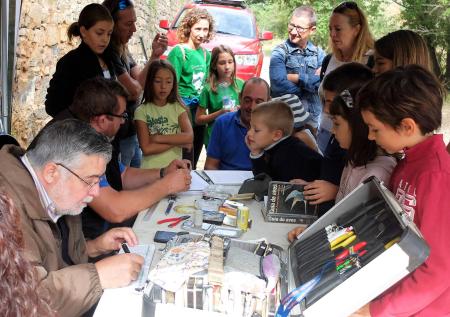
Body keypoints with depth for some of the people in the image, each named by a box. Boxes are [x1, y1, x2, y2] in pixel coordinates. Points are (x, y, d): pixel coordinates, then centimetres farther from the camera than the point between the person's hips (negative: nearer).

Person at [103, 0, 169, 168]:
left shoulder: (122, 50, 9)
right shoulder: (108, 52, -21)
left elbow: (140, 81, 4)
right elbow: (134, 90, -20)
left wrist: (154, 56, -7)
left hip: (131, 134, 9)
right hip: (118, 139, -9)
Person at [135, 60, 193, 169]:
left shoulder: (178, 108, 4)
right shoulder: (142, 111, -1)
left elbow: (189, 137, -10)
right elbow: (146, 149, -9)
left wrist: (158, 138, -11)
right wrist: (177, 141, -8)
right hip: (150, 169, -1)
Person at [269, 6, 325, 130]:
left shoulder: (319, 53, 5)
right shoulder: (279, 53, -6)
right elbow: (279, 86, -22)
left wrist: (295, 78, -14)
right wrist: (312, 80, -11)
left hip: (315, 119, 3)